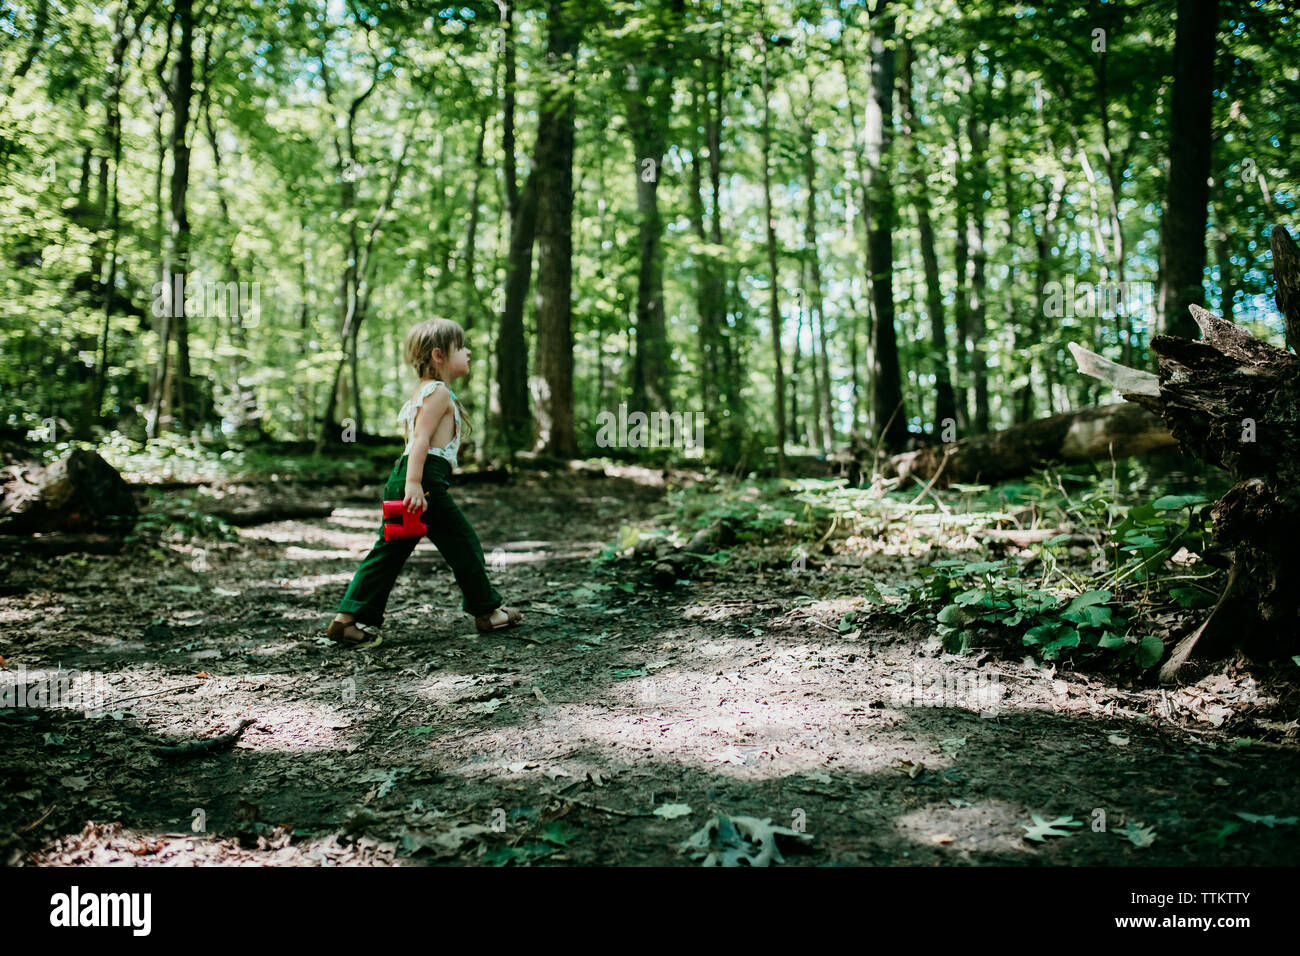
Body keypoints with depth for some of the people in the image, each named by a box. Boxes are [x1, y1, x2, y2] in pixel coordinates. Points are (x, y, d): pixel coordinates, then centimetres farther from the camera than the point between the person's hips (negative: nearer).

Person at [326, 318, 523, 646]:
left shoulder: (422, 392, 23)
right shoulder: (439, 392, -8)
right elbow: (420, 439, -19)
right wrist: (414, 483, -27)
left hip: (403, 479, 10)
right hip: (426, 478, -10)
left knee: (390, 550, 9)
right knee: (463, 543, 4)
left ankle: (350, 618, 7)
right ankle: (487, 611, 16)